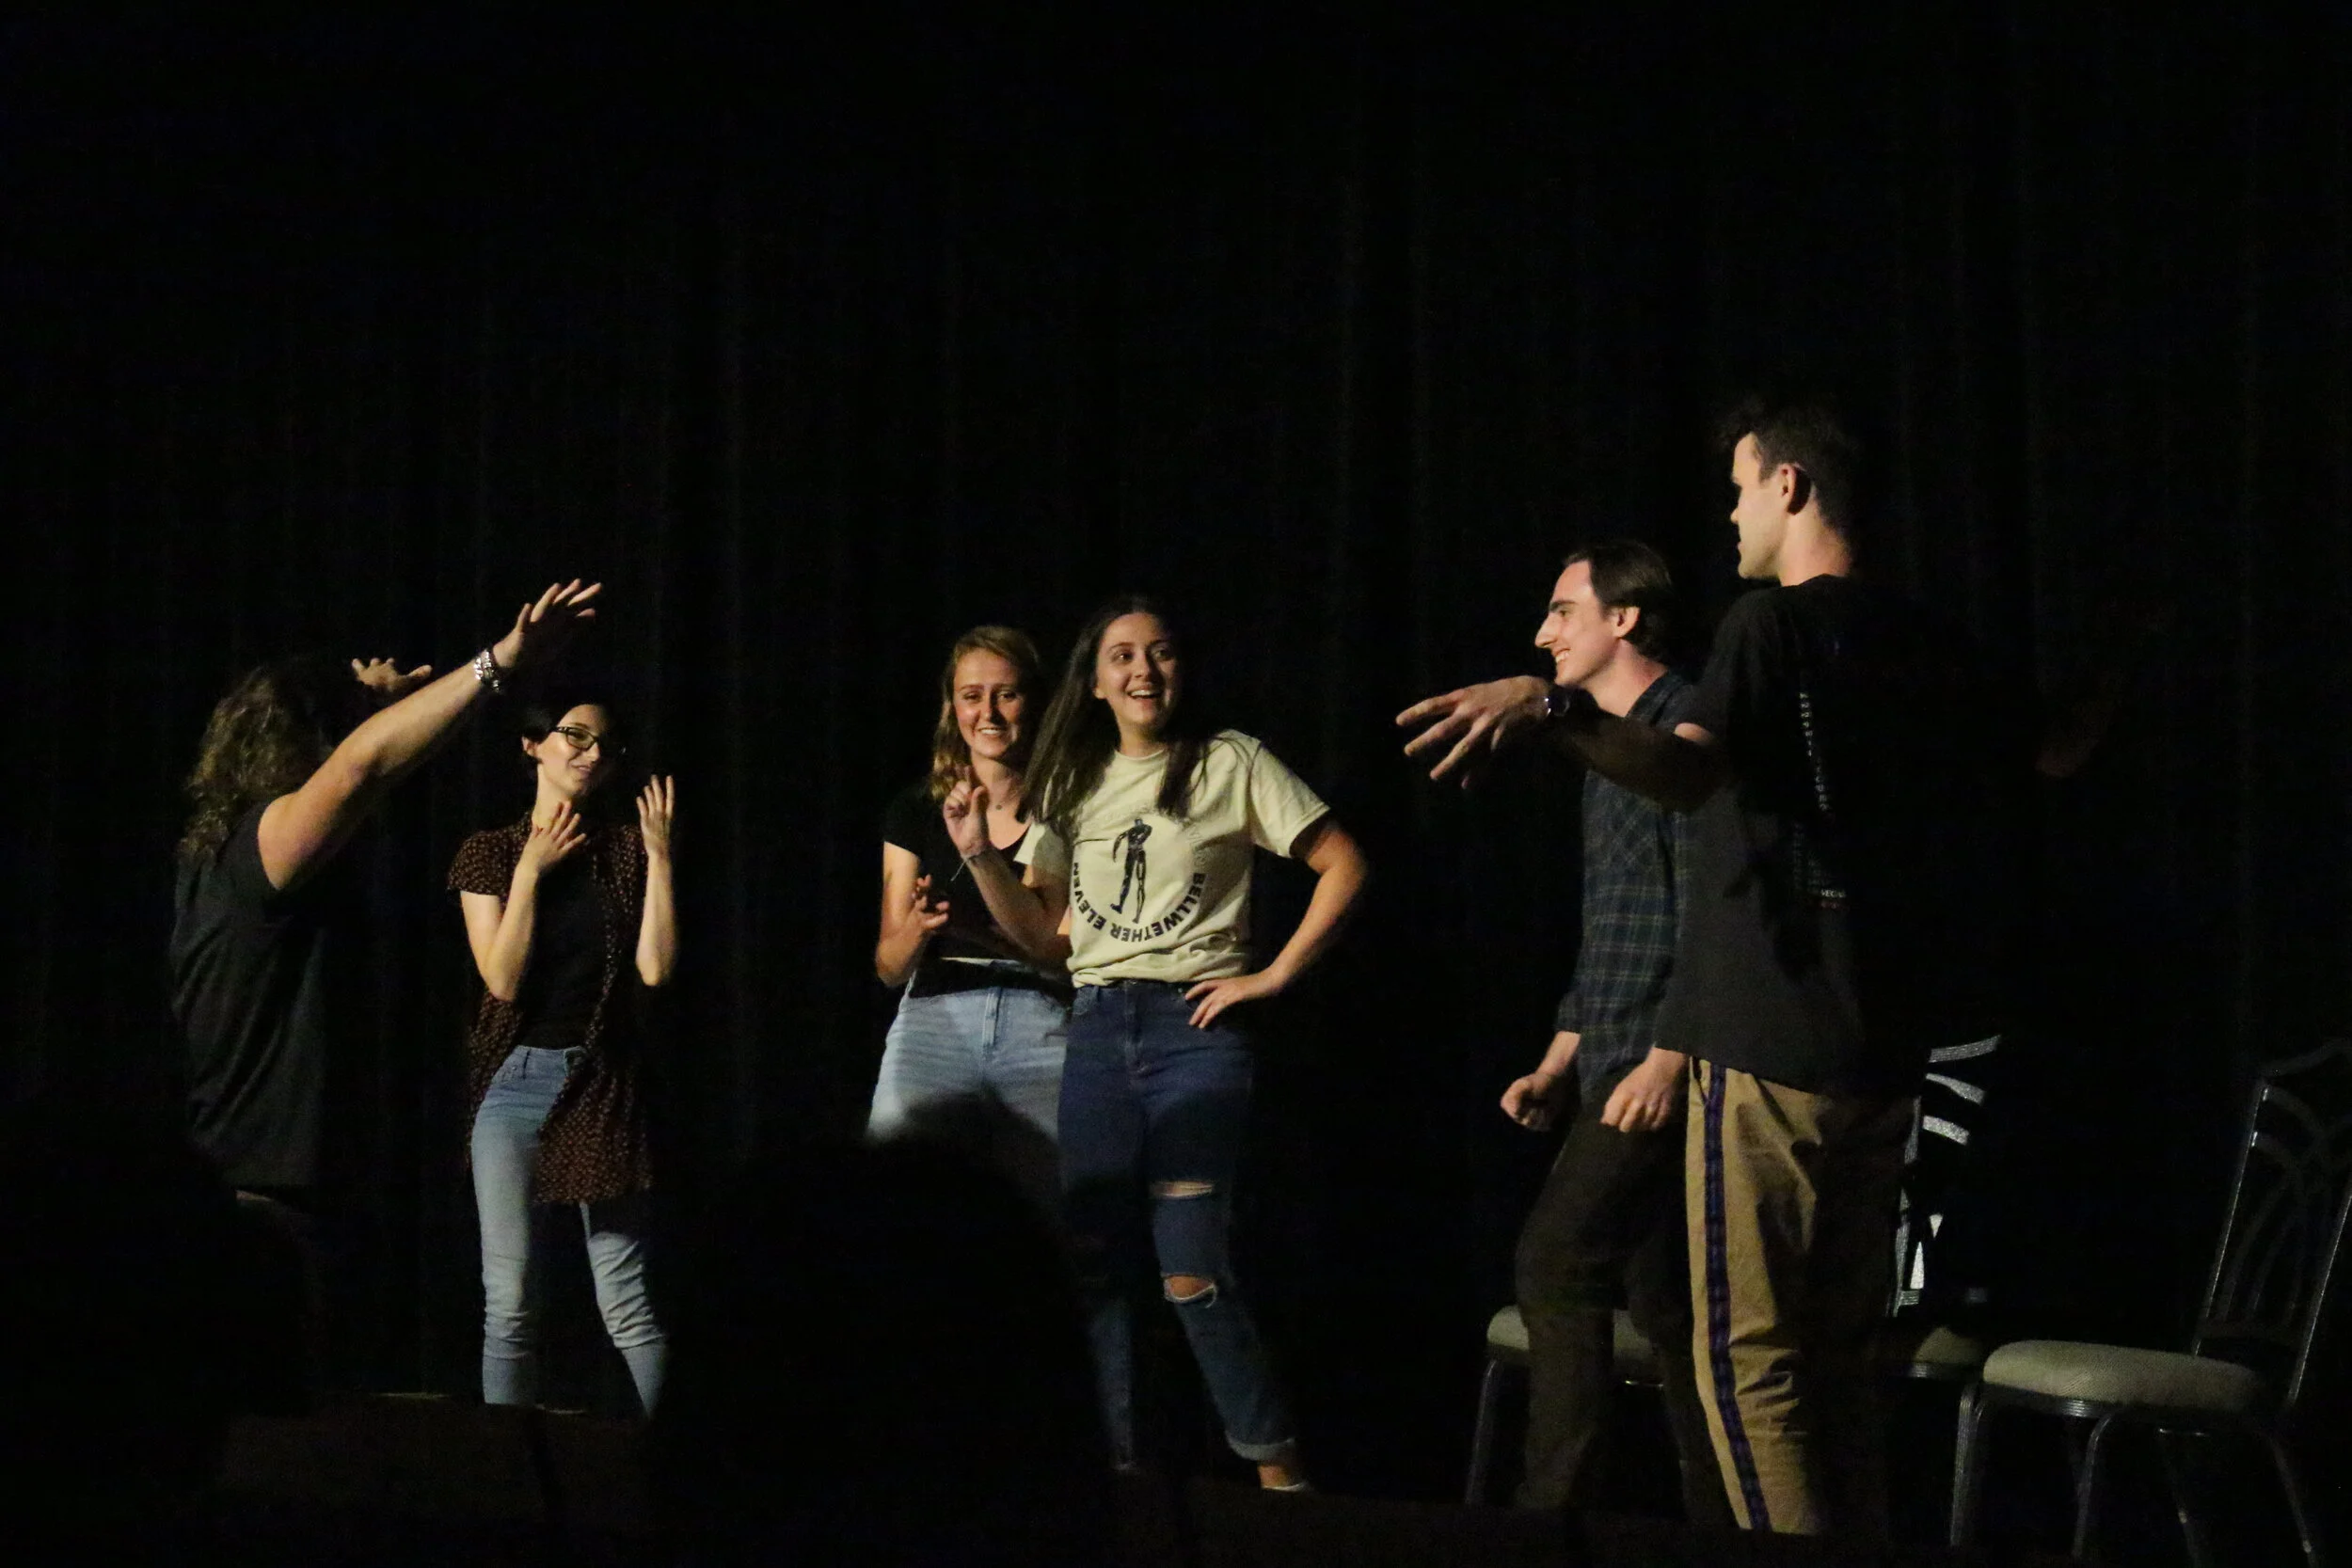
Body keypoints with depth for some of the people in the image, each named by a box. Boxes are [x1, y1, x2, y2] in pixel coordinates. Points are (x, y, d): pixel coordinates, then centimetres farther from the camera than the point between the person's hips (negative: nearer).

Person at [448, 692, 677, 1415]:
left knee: (626, 1303, -3)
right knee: (508, 1303, -2)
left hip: (603, 1084, 0)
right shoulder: (491, 852, 4)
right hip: (515, 1081, 0)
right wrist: (531, 870, -8)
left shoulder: (625, 850, 6)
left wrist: (659, 854, -5)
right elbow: (502, 979, -5)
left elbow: (655, 968, -5)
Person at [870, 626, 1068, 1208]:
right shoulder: (917, 810, 14)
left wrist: (979, 854, -11)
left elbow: (1065, 954, -2)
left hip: (1041, 1027, -1)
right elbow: (888, 966, 13)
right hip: (935, 1023, 1)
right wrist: (918, 927, -10)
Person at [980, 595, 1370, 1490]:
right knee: (1090, 1265, 1)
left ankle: (1278, 1472, -4)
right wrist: (979, 856, 1)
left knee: (1189, 1273, -13)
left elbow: (1343, 866, 0)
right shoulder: (1074, 783, 15)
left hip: (1193, 1029, -5)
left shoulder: (1231, 764, 2)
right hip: (1095, 1030, 5)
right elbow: (1045, 934, 15)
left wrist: (1276, 975, -5)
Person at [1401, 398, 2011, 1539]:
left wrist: (1544, 711, -43)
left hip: (1772, 1048, -8)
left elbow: (1689, 772, -29)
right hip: (1886, 1052, 8)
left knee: (1749, 1361, -4)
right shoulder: (1924, 647, 12)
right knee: (1837, 1359, 13)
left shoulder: (1775, 626, -10)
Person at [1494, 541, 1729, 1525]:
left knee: (1558, 1261, -15)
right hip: (1613, 1071, 10)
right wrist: (1557, 1065, 19)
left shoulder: (1685, 729, -10)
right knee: (1661, 1296, 9)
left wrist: (1668, 1057, -22)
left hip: (1658, 1068, -10)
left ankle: (1552, 1509, -13)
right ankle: (1720, 1518, 13)